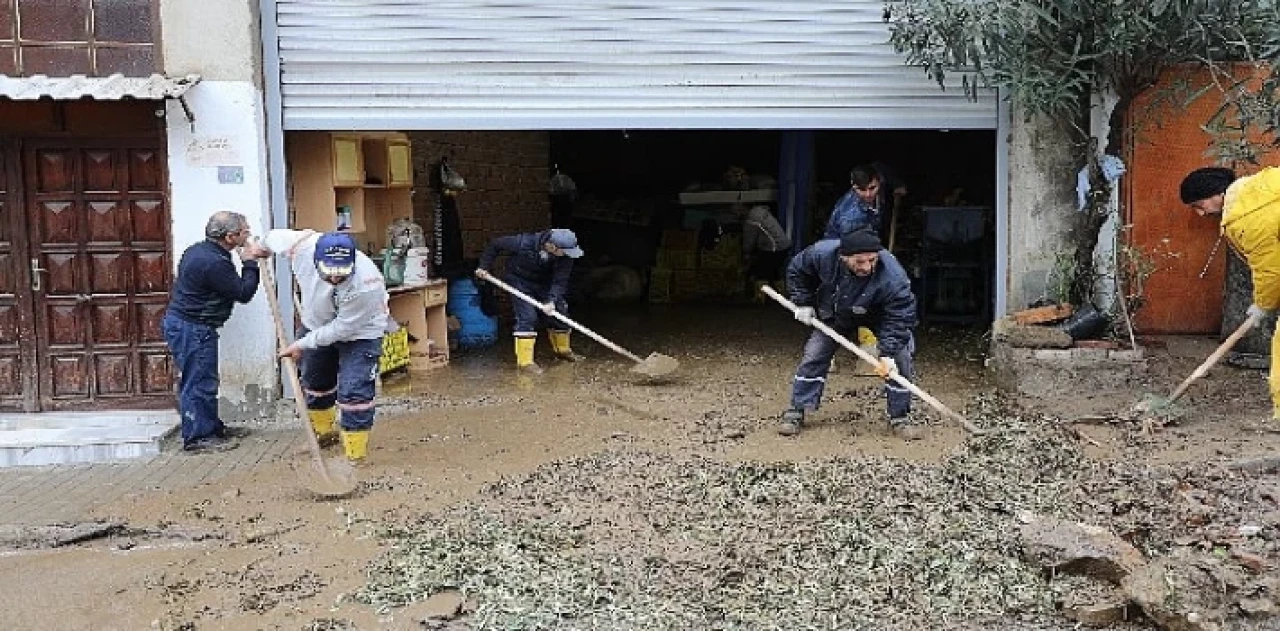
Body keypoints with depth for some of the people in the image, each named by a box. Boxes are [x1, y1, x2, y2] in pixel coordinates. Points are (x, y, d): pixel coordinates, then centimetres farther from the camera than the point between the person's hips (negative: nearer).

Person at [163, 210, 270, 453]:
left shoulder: (198, 250, 9)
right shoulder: (214, 263, -24)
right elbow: (243, 293, -17)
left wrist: (248, 258, 12)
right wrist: (249, 263, -7)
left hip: (180, 322, 11)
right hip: (192, 330, -11)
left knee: (204, 381, 18)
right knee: (199, 383, -3)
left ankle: (213, 427, 29)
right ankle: (197, 437, 5)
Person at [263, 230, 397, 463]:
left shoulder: (366, 284, -41)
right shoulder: (303, 246, -32)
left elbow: (343, 328, -29)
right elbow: (275, 237, -8)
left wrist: (303, 344, -22)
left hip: (359, 332, -5)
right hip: (318, 325, 6)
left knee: (354, 393, -16)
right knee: (314, 382, 22)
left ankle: (355, 457, -3)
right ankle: (324, 434, 47)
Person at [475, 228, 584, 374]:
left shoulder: (566, 255, -26)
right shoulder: (524, 243, -34)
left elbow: (560, 281, -23)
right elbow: (495, 245, -18)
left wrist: (551, 300, -38)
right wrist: (484, 266, -13)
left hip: (544, 284, 4)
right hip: (520, 281, -4)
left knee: (559, 313, 7)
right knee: (527, 317, -18)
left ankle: (563, 350, 31)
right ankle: (524, 361, -13)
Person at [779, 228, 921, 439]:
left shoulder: (892, 276, -41)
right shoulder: (823, 254, -34)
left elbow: (899, 317, -35)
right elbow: (797, 270, -12)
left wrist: (888, 354, -41)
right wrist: (803, 303, -12)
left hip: (879, 317, -2)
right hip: (835, 315, 2)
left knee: (900, 360, -13)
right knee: (813, 357, -2)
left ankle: (899, 418, 1)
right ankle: (796, 413, 8)